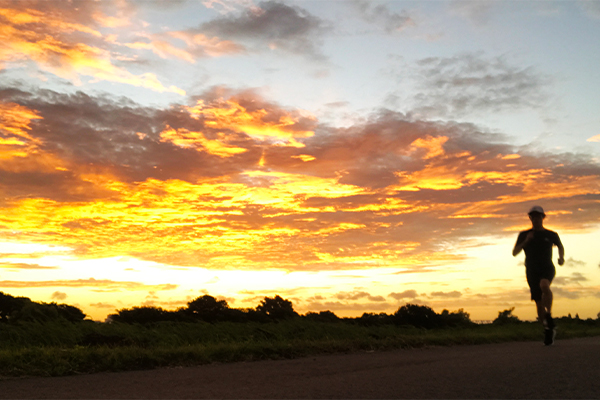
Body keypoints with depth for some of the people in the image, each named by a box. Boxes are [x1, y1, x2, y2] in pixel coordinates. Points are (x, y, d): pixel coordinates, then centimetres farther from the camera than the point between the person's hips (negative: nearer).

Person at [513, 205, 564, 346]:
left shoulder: (551, 235, 6)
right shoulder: (524, 235, 6)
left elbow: (560, 246, 26)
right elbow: (515, 252, 1)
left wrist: (561, 257, 6)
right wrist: (525, 242, -13)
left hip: (547, 268, -2)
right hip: (532, 271, 2)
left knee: (544, 285, -36)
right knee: (539, 303, 2)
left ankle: (549, 317, -25)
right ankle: (549, 329, 21)